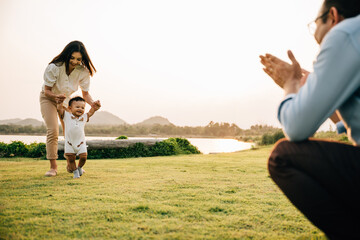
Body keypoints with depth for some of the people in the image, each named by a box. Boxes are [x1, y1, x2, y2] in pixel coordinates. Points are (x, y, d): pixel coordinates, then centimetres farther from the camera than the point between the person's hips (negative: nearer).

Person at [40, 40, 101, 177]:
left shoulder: (83, 71, -22)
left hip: (65, 99, 3)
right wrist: (56, 97, -45)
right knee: (52, 131, -17)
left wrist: (92, 103, -34)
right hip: (48, 98, -3)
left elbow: (85, 93, -13)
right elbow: (47, 90, -23)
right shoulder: (54, 67, -31)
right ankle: (53, 167, -9)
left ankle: (70, 164, 18)